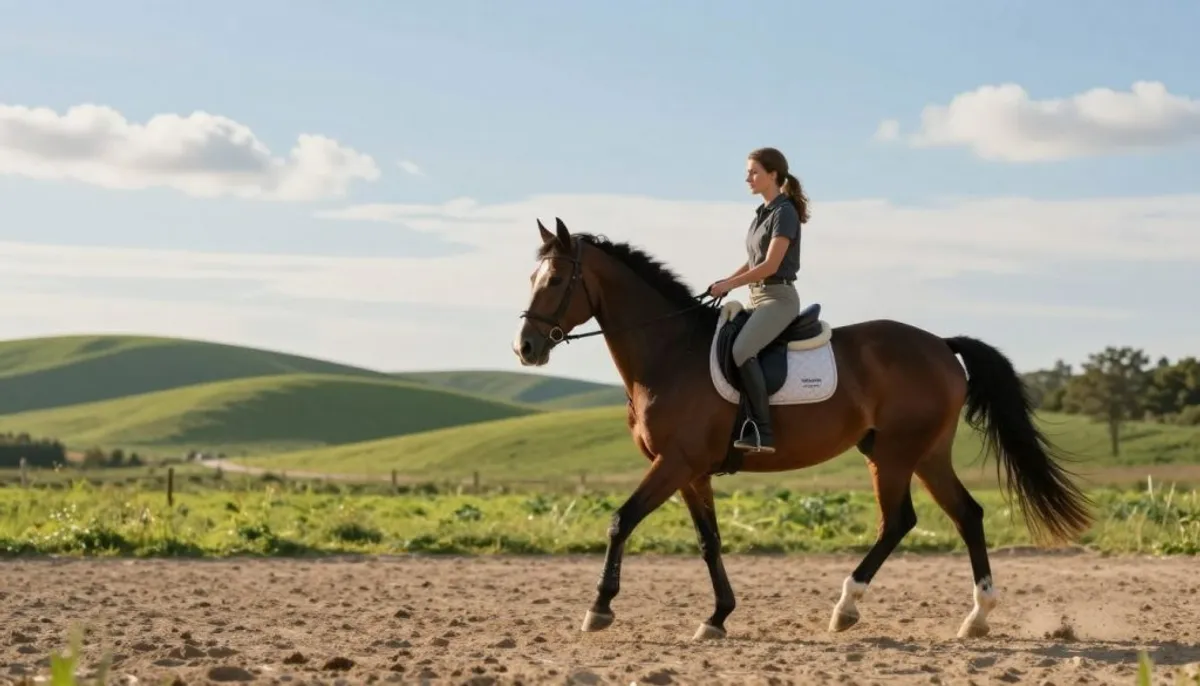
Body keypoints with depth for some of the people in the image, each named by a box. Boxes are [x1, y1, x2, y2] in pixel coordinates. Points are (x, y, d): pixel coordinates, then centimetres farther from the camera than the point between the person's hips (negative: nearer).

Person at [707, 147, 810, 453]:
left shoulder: (784, 213, -11)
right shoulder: (762, 213, 15)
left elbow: (770, 265, -18)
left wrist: (728, 284, -15)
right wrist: (724, 283, 4)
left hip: (779, 298, -10)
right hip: (758, 298, 10)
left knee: (741, 351, -29)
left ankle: (763, 433, -29)